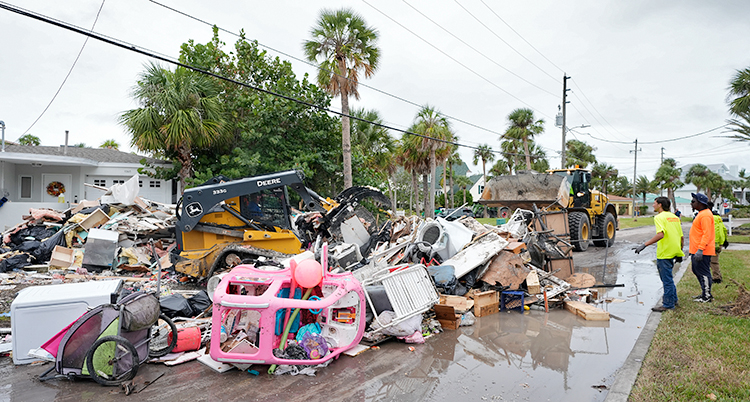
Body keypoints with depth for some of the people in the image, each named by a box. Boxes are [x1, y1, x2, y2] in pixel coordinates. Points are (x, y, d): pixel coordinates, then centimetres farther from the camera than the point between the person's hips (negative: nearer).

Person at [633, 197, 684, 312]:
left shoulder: (659, 217, -13)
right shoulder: (674, 217, 13)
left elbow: (660, 234, -28)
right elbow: (682, 237, 15)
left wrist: (644, 245, -29)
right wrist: (679, 253, 23)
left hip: (665, 253, -9)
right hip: (674, 251, 9)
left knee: (667, 278, -1)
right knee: (667, 277, 22)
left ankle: (668, 304, 6)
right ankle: (673, 299, 31)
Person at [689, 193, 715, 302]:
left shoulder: (705, 215, -17)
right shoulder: (701, 214, 17)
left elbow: (707, 234, -24)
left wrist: (700, 250, -28)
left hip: (702, 251, -11)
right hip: (697, 250, 11)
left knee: (703, 273, -4)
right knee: (697, 271, 17)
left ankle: (707, 296, 4)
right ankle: (704, 293, 26)